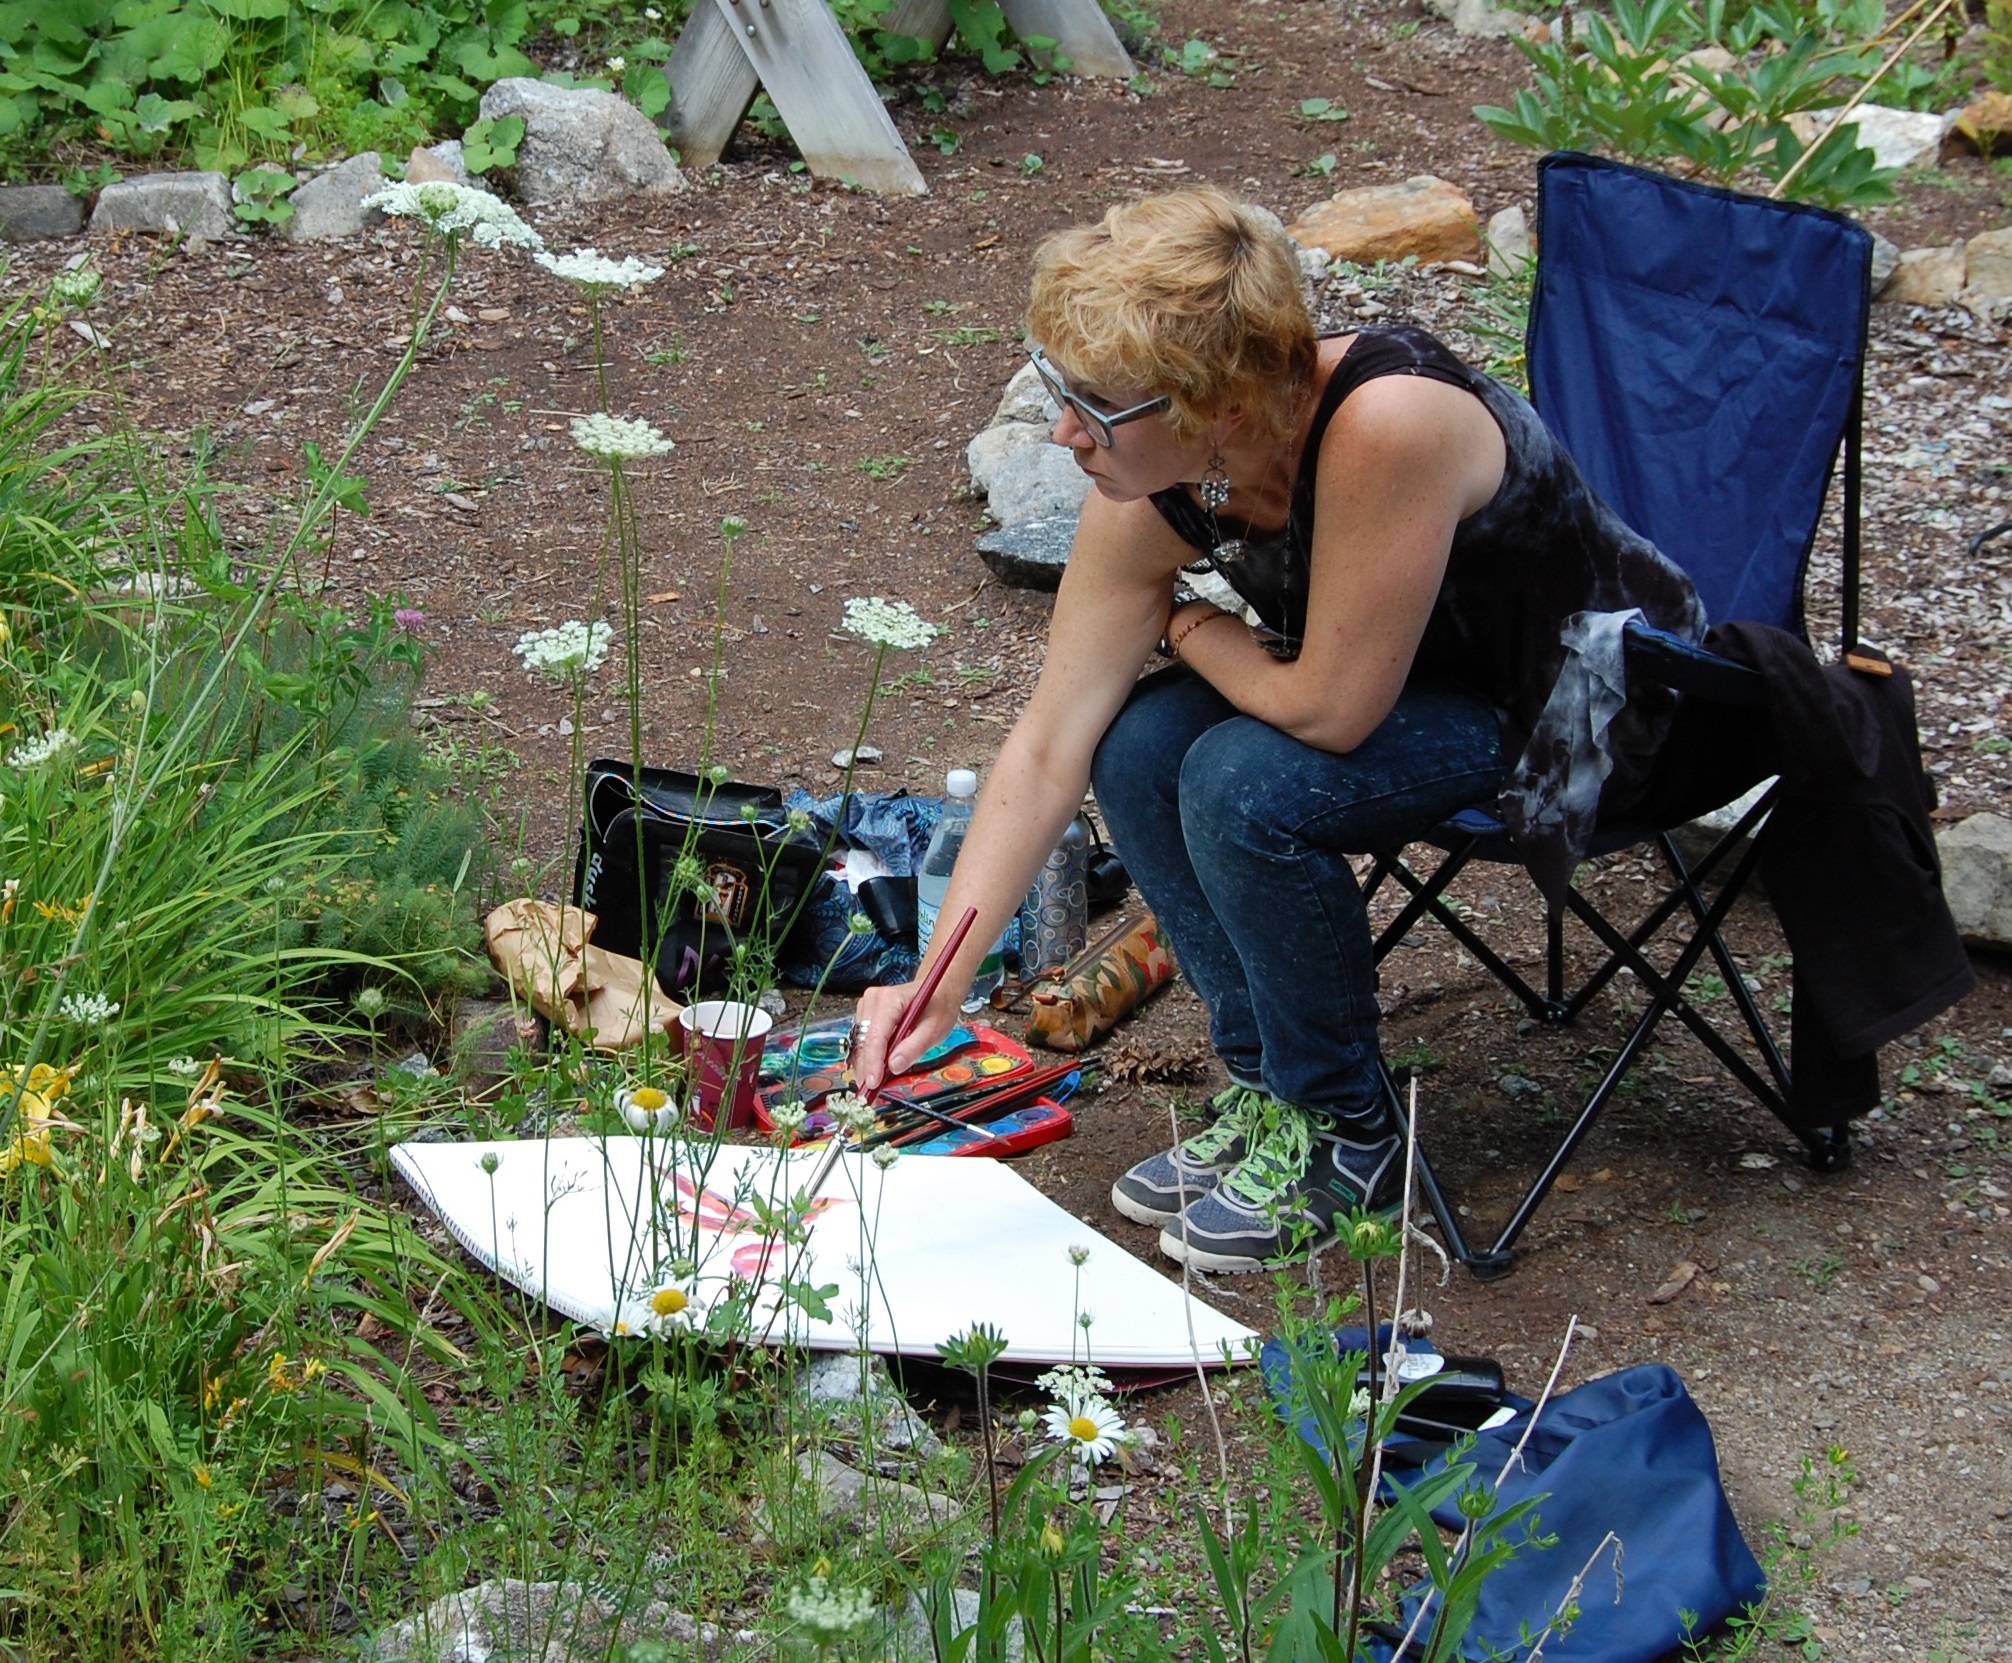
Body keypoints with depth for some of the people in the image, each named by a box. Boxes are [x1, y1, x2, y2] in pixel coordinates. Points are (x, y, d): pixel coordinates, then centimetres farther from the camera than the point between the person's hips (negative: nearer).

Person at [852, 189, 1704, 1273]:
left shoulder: (1385, 425, -37)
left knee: (1248, 786, -25)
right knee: (1139, 748, -12)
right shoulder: (1151, 497, -14)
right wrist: (939, 980, -13)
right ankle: (1269, 1090, 7)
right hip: (1427, 672, 7)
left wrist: (1192, 630, -11)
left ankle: (1345, 1138, -3)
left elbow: (1331, 710, -31)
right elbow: (1048, 750, -9)